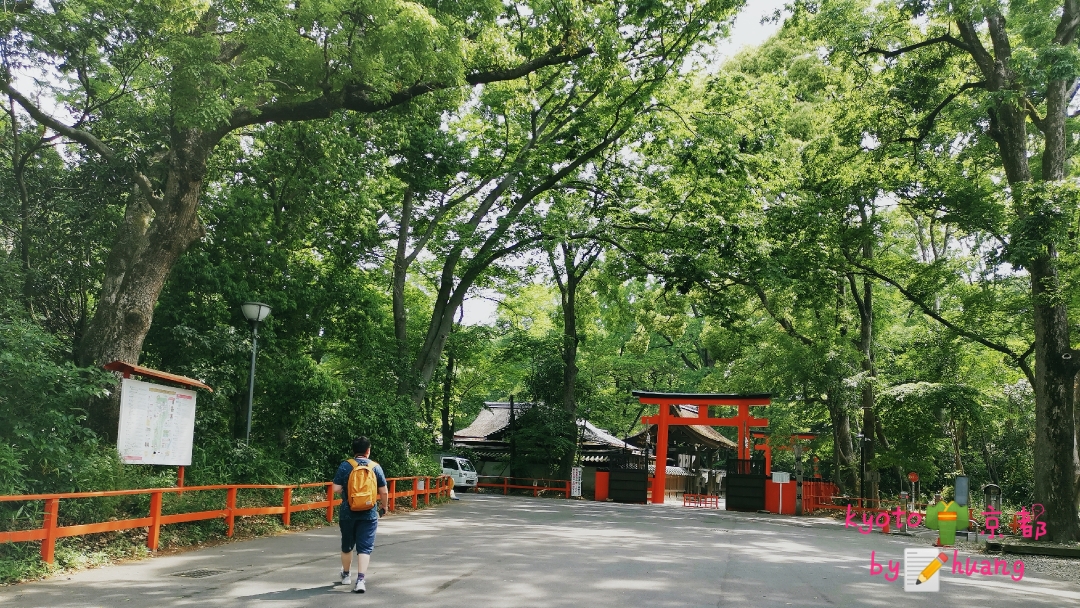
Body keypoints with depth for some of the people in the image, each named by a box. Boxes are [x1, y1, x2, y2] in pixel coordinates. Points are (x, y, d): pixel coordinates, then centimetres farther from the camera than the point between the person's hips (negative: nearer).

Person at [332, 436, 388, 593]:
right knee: (365, 548, 1)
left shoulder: (345, 466, -5)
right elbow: (383, 492, 0)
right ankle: (360, 580, -12)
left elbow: (336, 488, -7)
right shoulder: (375, 467, -2)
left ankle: (346, 575, 37)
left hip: (348, 513, 1)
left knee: (347, 545, 19)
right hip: (369, 514, -1)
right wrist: (383, 506, 18)